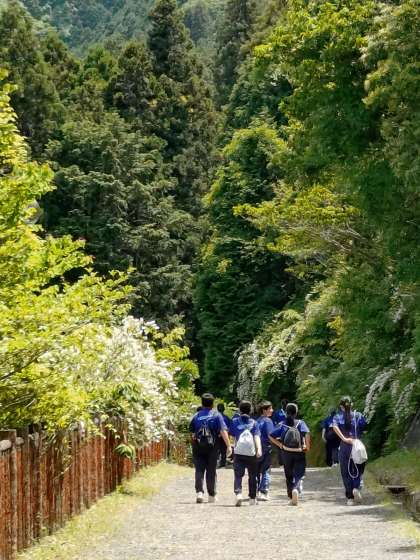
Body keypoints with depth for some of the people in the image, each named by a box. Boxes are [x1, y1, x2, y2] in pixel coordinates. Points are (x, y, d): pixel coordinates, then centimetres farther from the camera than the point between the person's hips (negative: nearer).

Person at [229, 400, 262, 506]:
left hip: (238, 452, 0)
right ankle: (252, 498, 20)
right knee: (252, 476, 14)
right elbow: (257, 437, -7)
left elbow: (230, 434, 14)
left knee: (238, 475, -5)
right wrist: (259, 449, -18)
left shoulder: (234, 421, 8)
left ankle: (238, 493, -29)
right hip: (251, 453, 0)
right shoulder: (254, 423, 6)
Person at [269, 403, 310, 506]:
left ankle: (292, 497, 16)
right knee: (298, 475, 0)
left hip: (286, 453, 2)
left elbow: (271, 436, -3)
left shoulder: (283, 425, 3)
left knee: (289, 476, 15)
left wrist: (280, 445, 4)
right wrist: (307, 447, -10)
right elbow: (307, 434, -20)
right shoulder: (300, 423, -3)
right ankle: (296, 489, -29)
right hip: (299, 453, -2)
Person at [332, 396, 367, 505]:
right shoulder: (358, 415, 6)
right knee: (358, 470, 11)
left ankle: (350, 497, 8)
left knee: (346, 472, 8)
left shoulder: (338, 417, 3)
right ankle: (356, 488, -17)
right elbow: (365, 428, 0)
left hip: (344, 447, 0)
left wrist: (344, 438, -19)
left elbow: (335, 427, -17)